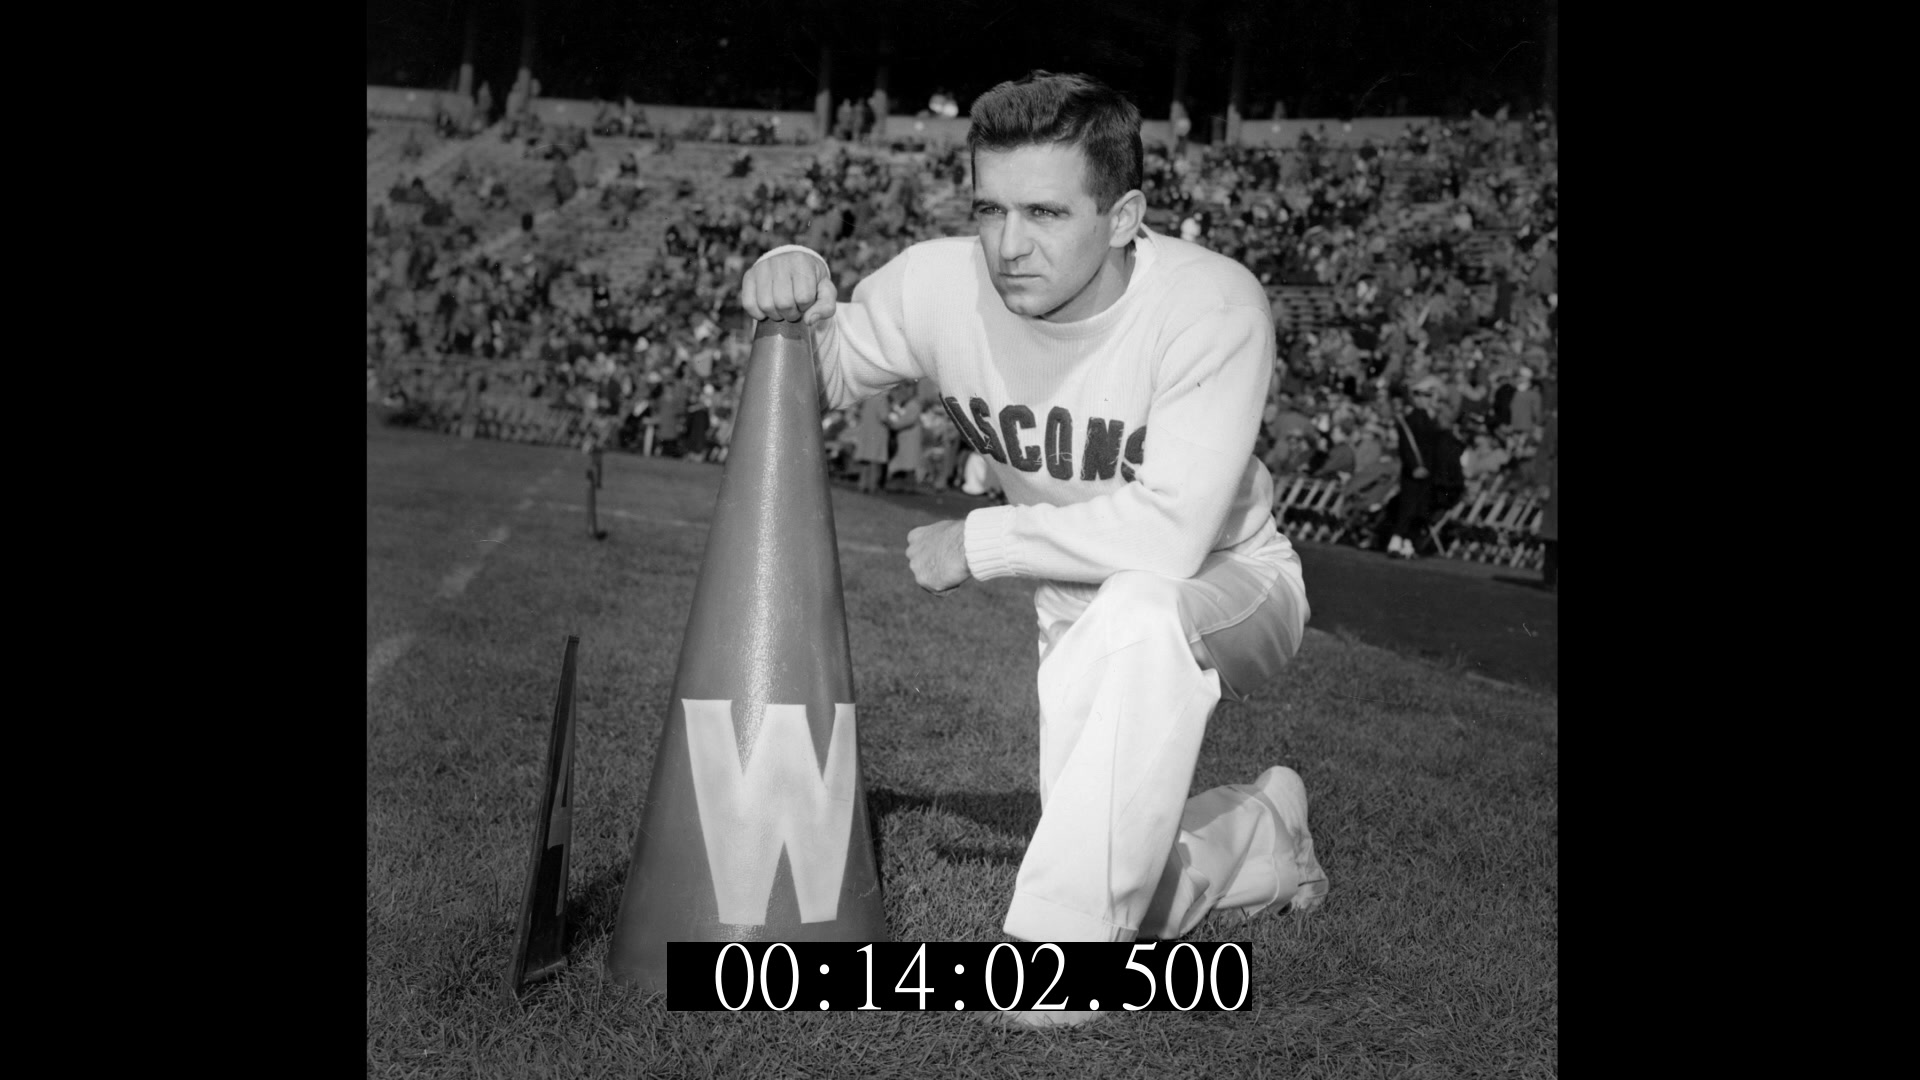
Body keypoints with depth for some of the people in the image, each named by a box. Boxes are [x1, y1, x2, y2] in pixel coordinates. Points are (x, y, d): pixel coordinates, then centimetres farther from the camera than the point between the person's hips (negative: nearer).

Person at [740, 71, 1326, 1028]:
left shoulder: (1212, 307, -30)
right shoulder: (943, 284, -17)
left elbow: (1169, 535, -38)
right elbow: (822, 374, 1)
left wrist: (981, 541, -28)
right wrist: (796, 288, -22)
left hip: (1229, 589, -5)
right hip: (1081, 610, 5)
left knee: (1142, 612, -40)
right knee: (1121, 873, 2)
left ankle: (1063, 933, -26)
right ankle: (1267, 831, 36)